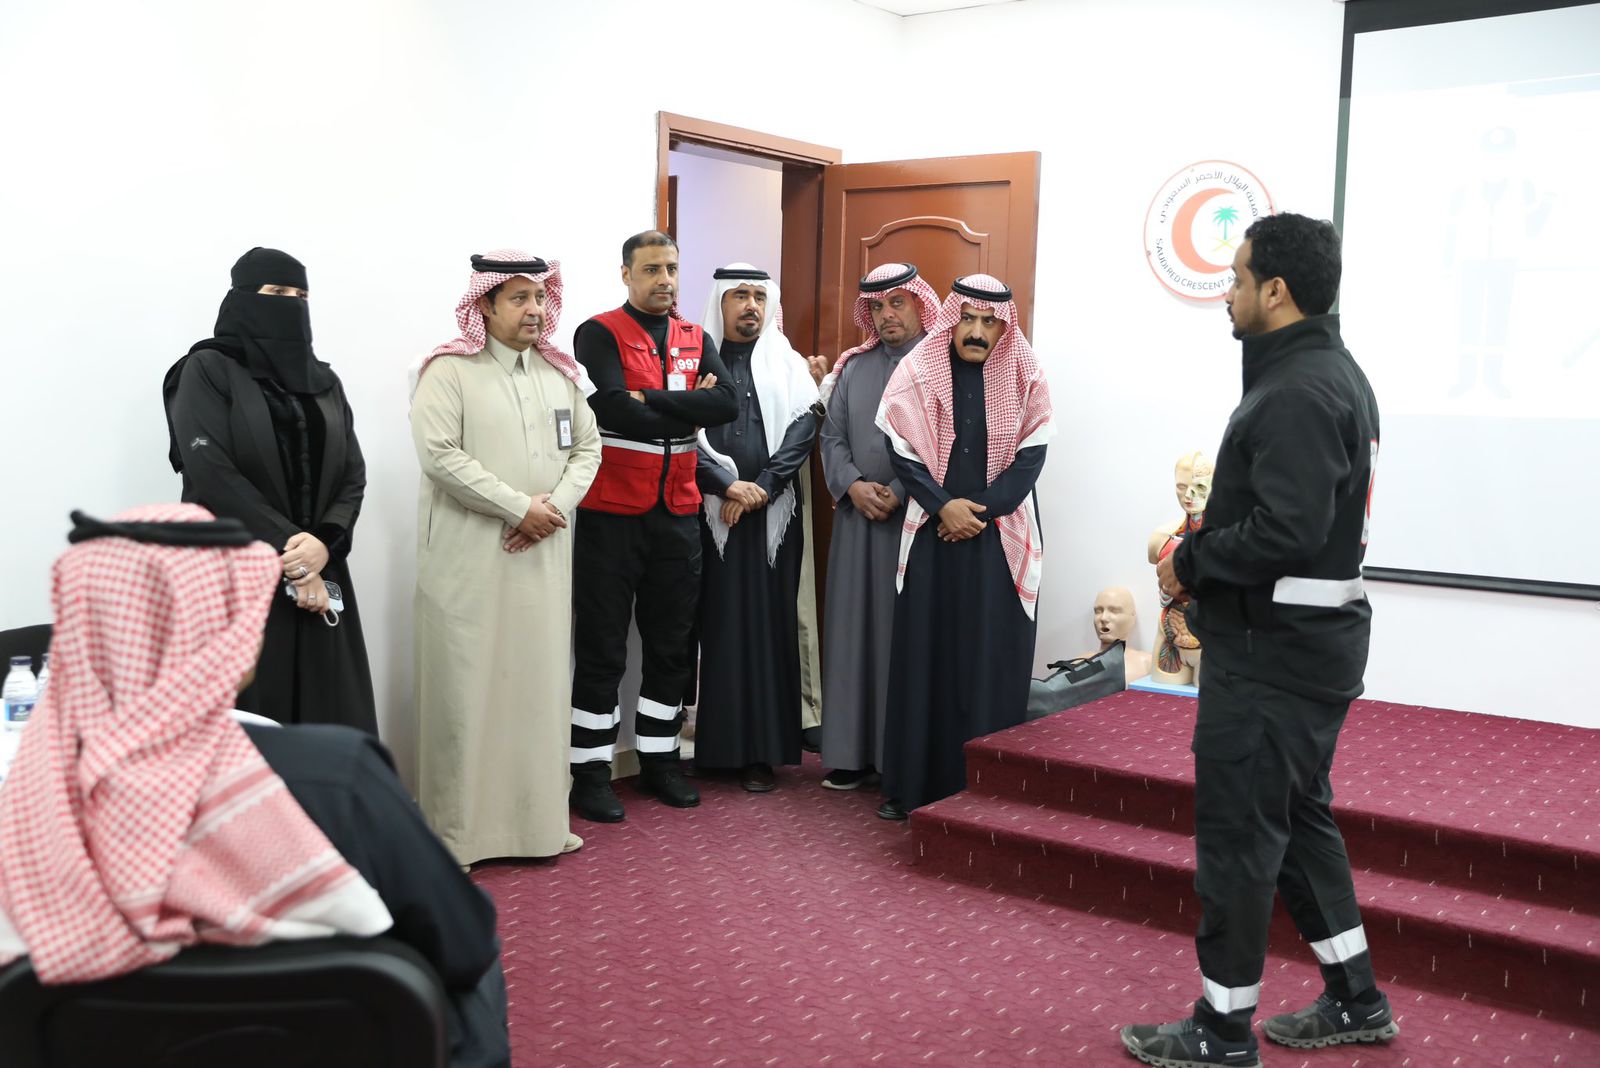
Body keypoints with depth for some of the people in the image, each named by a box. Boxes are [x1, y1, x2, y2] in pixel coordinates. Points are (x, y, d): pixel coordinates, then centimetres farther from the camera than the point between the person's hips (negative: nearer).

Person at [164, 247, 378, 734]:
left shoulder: (325, 381, 16)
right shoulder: (208, 370, 1)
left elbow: (353, 474, 7)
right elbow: (211, 475, -11)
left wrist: (325, 543, -12)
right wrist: (289, 551, -13)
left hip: (320, 575, 5)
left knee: (331, 720, 0)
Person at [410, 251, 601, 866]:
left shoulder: (560, 372, 14)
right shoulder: (448, 371, -4)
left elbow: (587, 448, 12)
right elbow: (439, 453, -15)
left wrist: (555, 504, -7)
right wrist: (519, 508, -14)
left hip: (545, 557, 5)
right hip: (471, 557, -5)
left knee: (539, 683, 8)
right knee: (468, 686, -1)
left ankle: (539, 819, 19)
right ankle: (458, 830, 9)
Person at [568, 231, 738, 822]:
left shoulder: (696, 340, 11)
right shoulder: (599, 334, -5)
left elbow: (727, 403, -7)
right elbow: (613, 410, -21)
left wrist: (651, 401, -16)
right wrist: (689, 411, -9)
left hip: (677, 513, 5)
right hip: (611, 512, -5)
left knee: (671, 644, 13)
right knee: (602, 647, 2)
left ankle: (659, 760, 26)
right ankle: (590, 772, 12)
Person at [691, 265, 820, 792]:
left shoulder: (787, 364, 11)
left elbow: (803, 428, -1)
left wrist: (761, 488, -12)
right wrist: (728, 486, -15)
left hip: (772, 513, 1)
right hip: (707, 511, -1)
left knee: (767, 624, 0)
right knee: (714, 623, 0)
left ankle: (761, 749, 4)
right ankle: (712, 743, 7)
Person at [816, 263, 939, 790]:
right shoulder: (854, 367, 15)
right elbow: (831, 435, 11)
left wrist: (899, 493, -15)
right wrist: (853, 486, -5)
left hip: (917, 518, -5)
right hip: (858, 515, 5)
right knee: (854, 629, 6)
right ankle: (854, 751, 13)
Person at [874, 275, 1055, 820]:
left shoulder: (1026, 378, 3)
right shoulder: (917, 372, 2)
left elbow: (1030, 458, -1)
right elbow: (903, 453, 0)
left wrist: (980, 511, -11)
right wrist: (944, 507, -12)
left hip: (1001, 536, 0)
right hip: (931, 532, 0)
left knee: (992, 658, -1)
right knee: (923, 654, 2)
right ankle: (912, 782, 9)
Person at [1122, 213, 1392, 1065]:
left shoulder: (1297, 394, -20)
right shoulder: (1334, 373, 13)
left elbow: (1283, 535, -28)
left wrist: (1190, 563, -14)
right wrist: (1210, 543, 6)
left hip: (1273, 651, -11)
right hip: (1311, 637, 11)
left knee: (1236, 834, 0)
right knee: (1297, 817, 20)